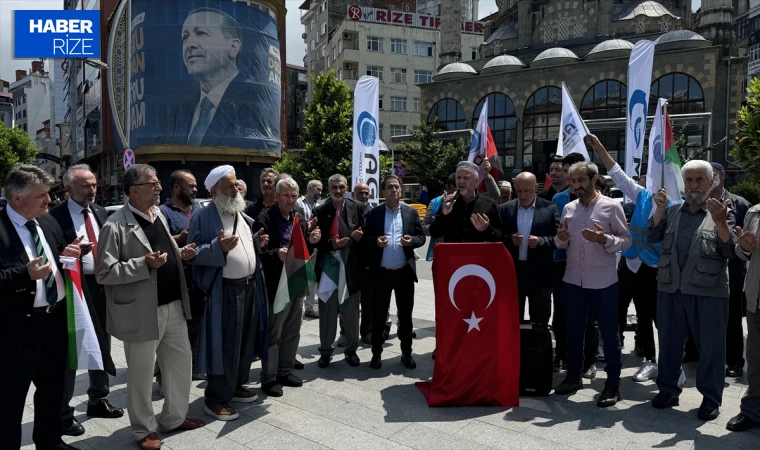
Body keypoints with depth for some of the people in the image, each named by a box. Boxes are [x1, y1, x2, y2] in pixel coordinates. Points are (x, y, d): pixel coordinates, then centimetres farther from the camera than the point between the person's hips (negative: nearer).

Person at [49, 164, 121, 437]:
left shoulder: (100, 213, 8)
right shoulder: (56, 216, -11)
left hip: (101, 286, 6)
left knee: (101, 346, 17)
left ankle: (98, 400, 34)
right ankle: (63, 412, 20)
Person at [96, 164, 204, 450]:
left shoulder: (159, 214, 10)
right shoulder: (115, 226, -16)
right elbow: (104, 273, -17)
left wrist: (180, 254, 0)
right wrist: (144, 264, -25)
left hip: (173, 306, 8)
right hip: (142, 313, -7)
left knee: (181, 362, 17)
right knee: (141, 374, 9)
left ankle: (174, 417, 36)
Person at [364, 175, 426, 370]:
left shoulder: (411, 212, 6)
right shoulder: (373, 214, 2)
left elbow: (421, 237, 7)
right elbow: (364, 239, 3)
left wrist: (412, 240, -13)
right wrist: (375, 241, -17)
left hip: (404, 272, 1)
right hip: (381, 272, -1)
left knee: (405, 314, 9)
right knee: (379, 314, 7)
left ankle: (406, 353, 22)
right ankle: (376, 353, 19)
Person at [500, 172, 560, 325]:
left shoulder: (550, 208, 0)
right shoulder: (505, 209, 6)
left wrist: (540, 241, -19)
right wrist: (510, 239, -14)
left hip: (540, 274, -2)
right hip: (512, 272, 2)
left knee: (540, 322, 8)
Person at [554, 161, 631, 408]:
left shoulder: (611, 206, -6)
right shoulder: (568, 208, 7)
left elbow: (627, 239, -6)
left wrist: (604, 239, -23)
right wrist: (561, 238, -9)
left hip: (603, 282, -4)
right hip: (572, 280, 5)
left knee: (609, 333, 6)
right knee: (574, 331, 14)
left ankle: (613, 383, 18)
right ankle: (573, 375, 29)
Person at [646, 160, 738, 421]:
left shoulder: (722, 213, 1)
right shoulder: (672, 210, 10)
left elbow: (730, 251, -8)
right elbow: (652, 237, 1)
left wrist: (720, 222, -23)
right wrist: (660, 210, -11)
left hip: (708, 292, -3)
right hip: (671, 289, 3)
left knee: (711, 346, 7)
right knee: (669, 342, 12)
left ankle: (711, 397, 22)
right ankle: (668, 389, 27)